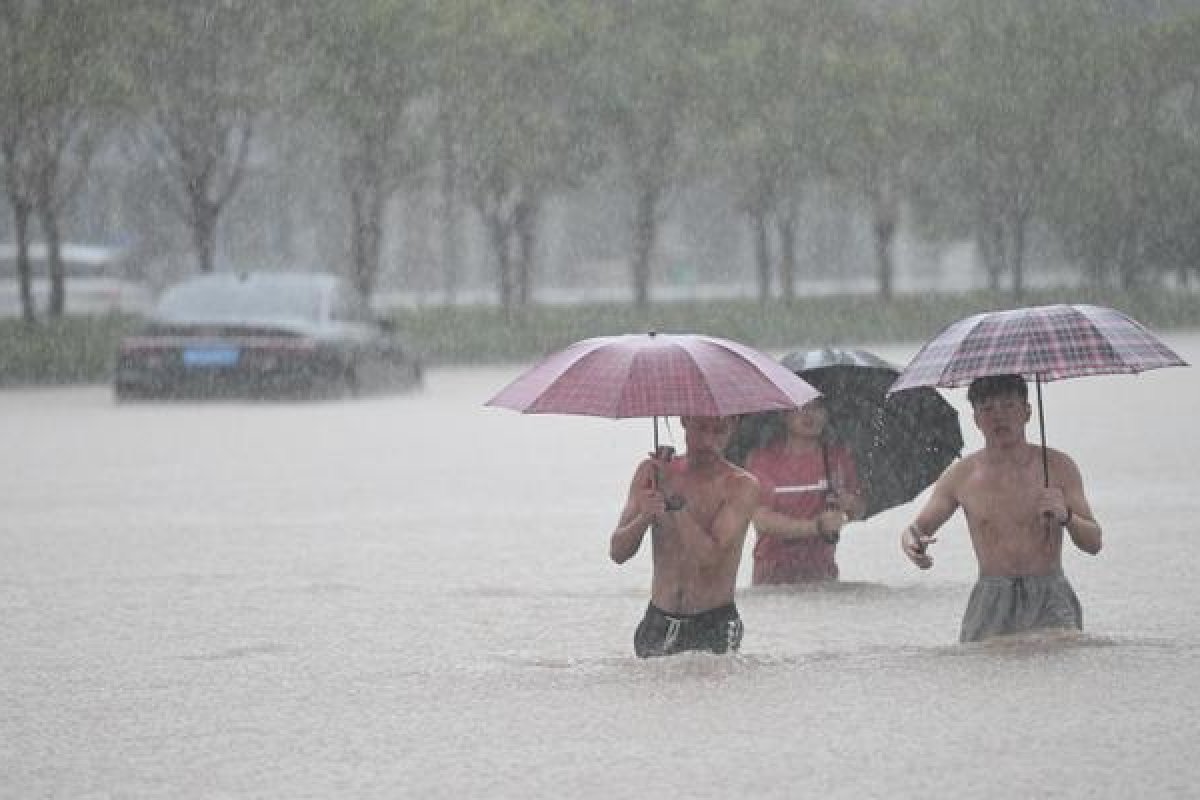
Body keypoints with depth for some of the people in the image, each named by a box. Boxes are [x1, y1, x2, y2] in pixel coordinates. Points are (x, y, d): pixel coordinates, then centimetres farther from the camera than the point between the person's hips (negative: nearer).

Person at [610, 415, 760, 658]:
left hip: (713, 625, -3)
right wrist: (644, 518, -21)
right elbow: (618, 553, -1)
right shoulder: (651, 471, 5)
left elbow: (711, 559, -19)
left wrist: (675, 499, -20)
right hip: (657, 624, 3)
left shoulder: (741, 485, -7)